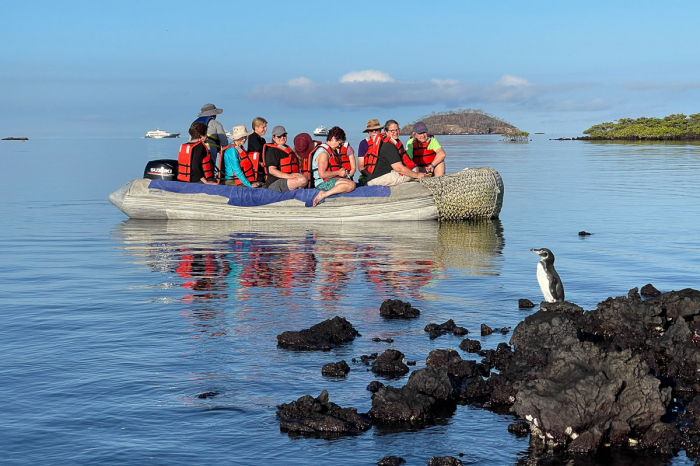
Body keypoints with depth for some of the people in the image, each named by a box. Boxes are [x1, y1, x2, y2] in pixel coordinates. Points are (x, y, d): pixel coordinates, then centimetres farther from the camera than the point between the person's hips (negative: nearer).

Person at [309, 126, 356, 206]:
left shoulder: (332, 150, 19)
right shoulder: (323, 153, -15)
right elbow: (322, 174, -21)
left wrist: (342, 171, 11)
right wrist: (338, 173, -11)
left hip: (330, 181, 11)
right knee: (351, 184, -26)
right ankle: (324, 195, -27)